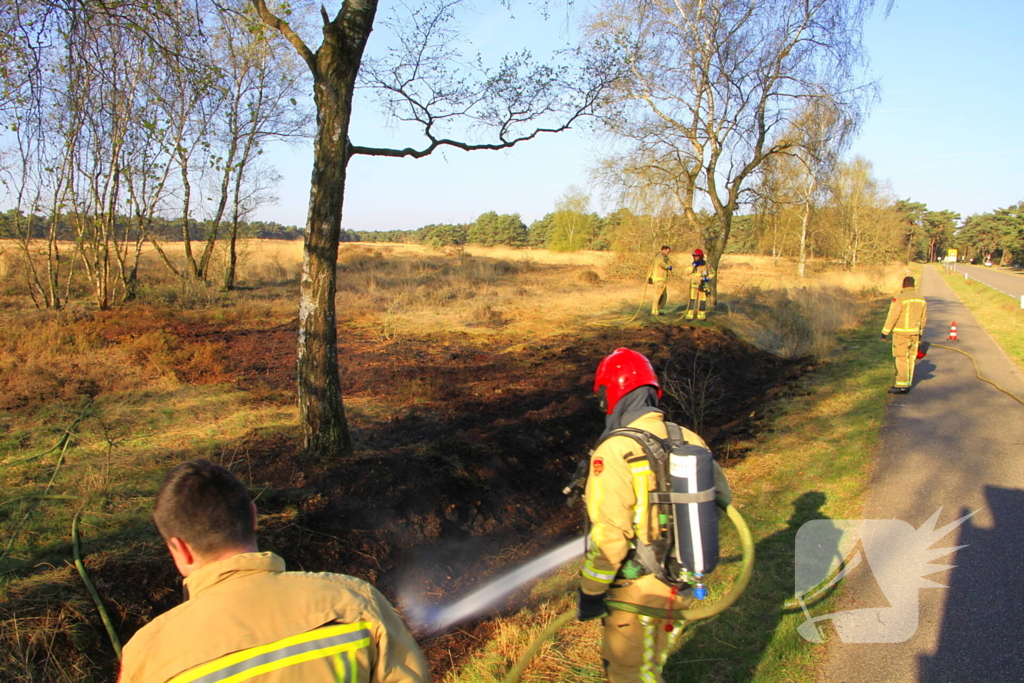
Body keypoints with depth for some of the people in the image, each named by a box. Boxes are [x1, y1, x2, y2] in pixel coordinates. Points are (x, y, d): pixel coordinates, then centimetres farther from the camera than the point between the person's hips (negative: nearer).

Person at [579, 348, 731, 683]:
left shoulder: (614, 451, -23)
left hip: (638, 588, -7)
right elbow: (720, 496, 11)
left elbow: (608, 535, -25)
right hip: (683, 585, 7)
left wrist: (590, 592, -13)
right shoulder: (689, 440, -2)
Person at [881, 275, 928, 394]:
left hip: (901, 333, -6)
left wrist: (885, 332, -10)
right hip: (915, 333, 6)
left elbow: (892, 317, -15)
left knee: (901, 359, -5)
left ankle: (902, 385, -6)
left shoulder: (899, 298, -12)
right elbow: (923, 319, 15)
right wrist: (920, 334, 24)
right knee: (911, 359, 11)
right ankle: (907, 384, 17)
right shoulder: (921, 299, 9)